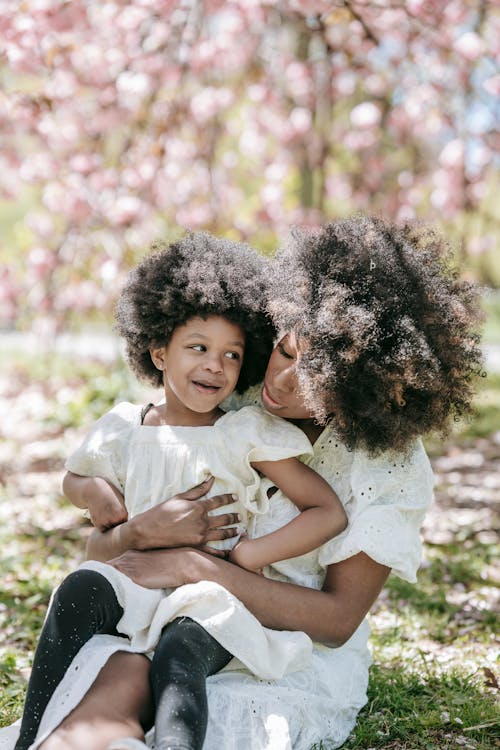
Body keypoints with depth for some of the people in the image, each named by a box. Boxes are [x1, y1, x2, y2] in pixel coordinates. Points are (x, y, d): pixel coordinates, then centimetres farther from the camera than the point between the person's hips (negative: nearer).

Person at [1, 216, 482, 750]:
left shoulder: (393, 465, -7)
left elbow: (338, 619, -12)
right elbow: (100, 549, 3)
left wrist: (195, 566, -21)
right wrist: (139, 532, -23)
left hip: (304, 666, -2)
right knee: (122, 674, -33)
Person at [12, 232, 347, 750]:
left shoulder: (246, 434, -3)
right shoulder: (123, 431, 8)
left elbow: (330, 513, -6)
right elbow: (78, 478, 31)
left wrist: (248, 555, -15)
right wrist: (100, 504, 6)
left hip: (216, 598, -3)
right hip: (139, 586, 3)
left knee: (178, 654, -33)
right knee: (80, 589, -26)